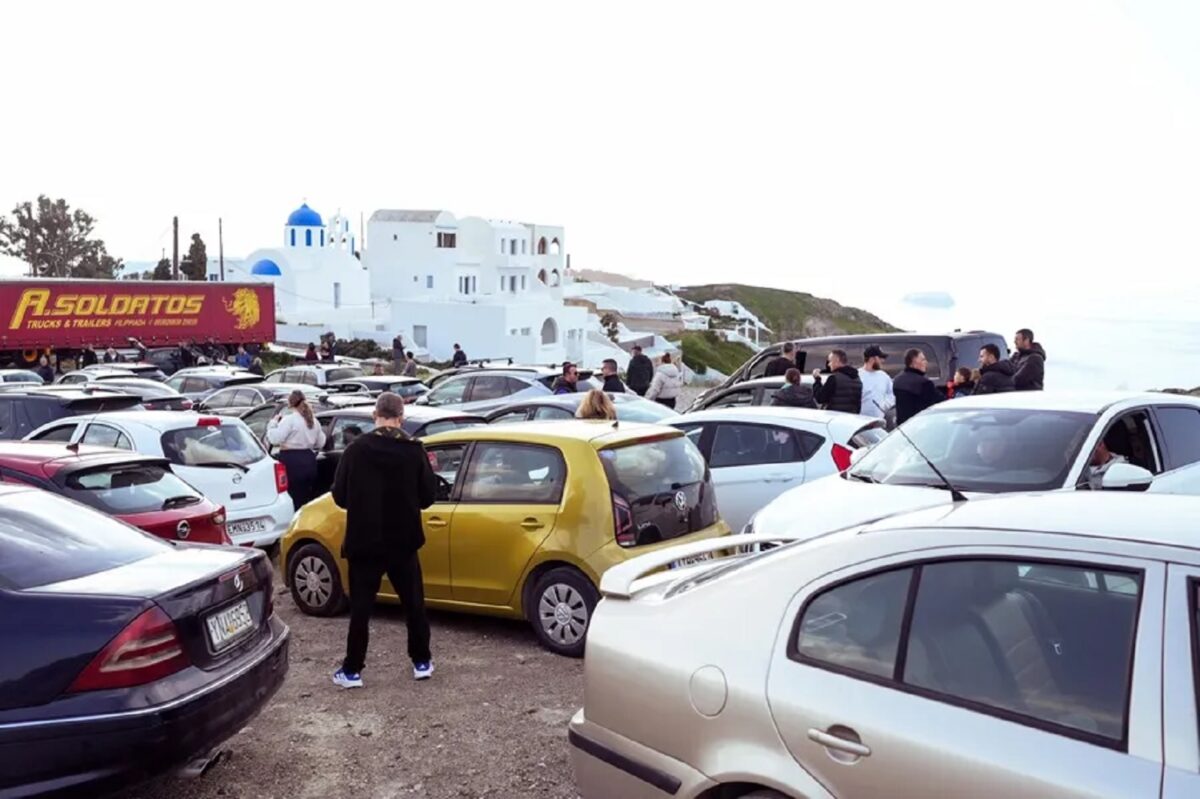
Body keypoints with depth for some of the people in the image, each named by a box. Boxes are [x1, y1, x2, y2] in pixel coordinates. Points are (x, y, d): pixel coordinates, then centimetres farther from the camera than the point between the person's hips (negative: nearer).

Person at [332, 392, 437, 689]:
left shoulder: (356, 450, -10)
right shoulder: (414, 450, -8)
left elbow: (339, 496, -5)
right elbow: (428, 496, -4)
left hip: (364, 542, -1)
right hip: (403, 542, 1)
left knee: (361, 606, 9)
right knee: (413, 603, 15)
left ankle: (352, 670, 14)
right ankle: (422, 662, 23)